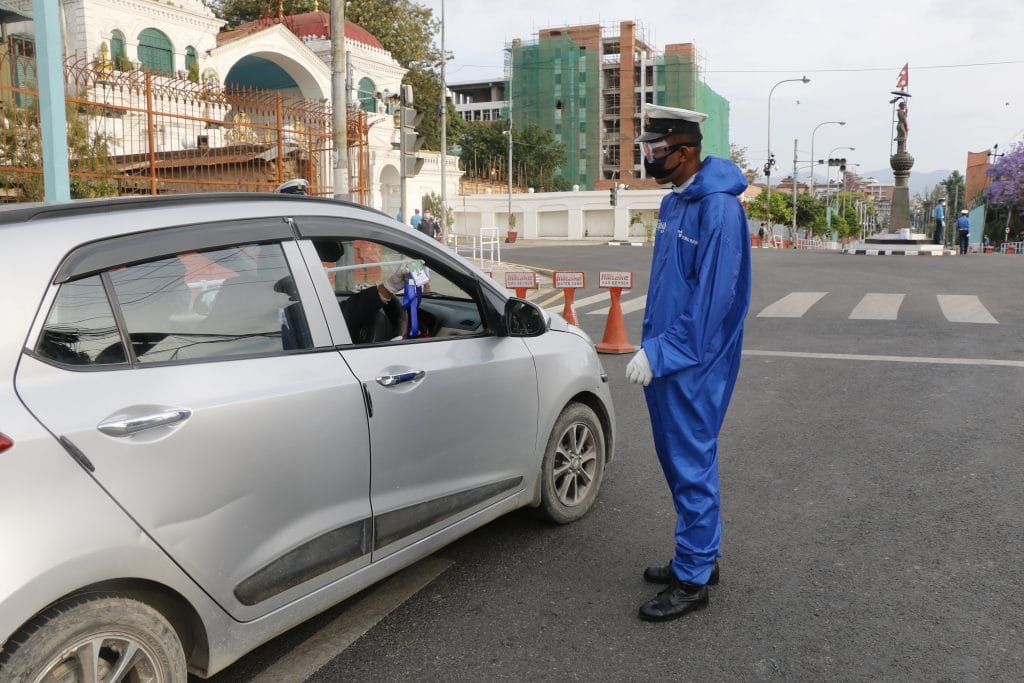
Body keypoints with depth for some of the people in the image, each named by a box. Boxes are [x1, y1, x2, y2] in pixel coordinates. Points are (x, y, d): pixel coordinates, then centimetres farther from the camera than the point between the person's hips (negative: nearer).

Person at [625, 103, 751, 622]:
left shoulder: (718, 208, -18)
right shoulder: (672, 202, 12)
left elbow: (712, 298, -22)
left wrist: (660, 353, -21)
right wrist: (649, 346, 15)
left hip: (693, 365, -9)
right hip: (664, 359, 10)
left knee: (692, 466, 0)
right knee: (677, 459, 17)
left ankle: (693, 580, 14)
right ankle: (698, 557, 33)